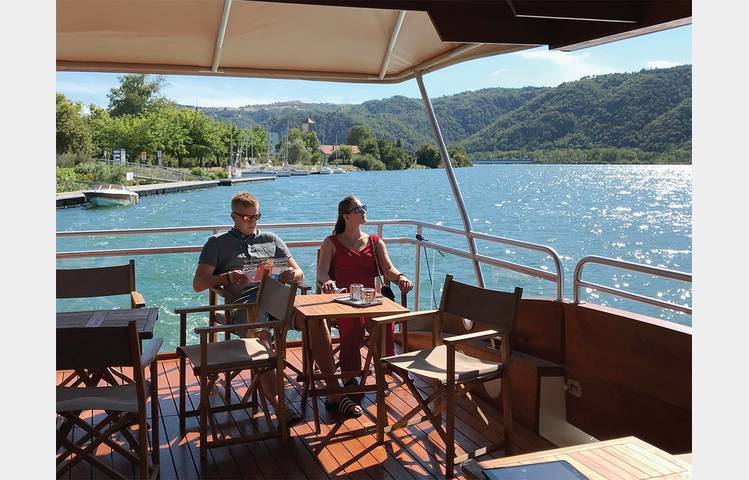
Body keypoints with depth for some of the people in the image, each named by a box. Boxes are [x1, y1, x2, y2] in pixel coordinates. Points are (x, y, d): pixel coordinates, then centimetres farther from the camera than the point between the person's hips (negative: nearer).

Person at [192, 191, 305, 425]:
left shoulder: (271, 240, 27)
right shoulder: (217, 244, 19)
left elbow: (299, 274, 23)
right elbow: (198, 283, 9)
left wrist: (291, 275, -3)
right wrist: (227, 278, -10)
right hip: (243, 304, -3)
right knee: (262, 335, -38)